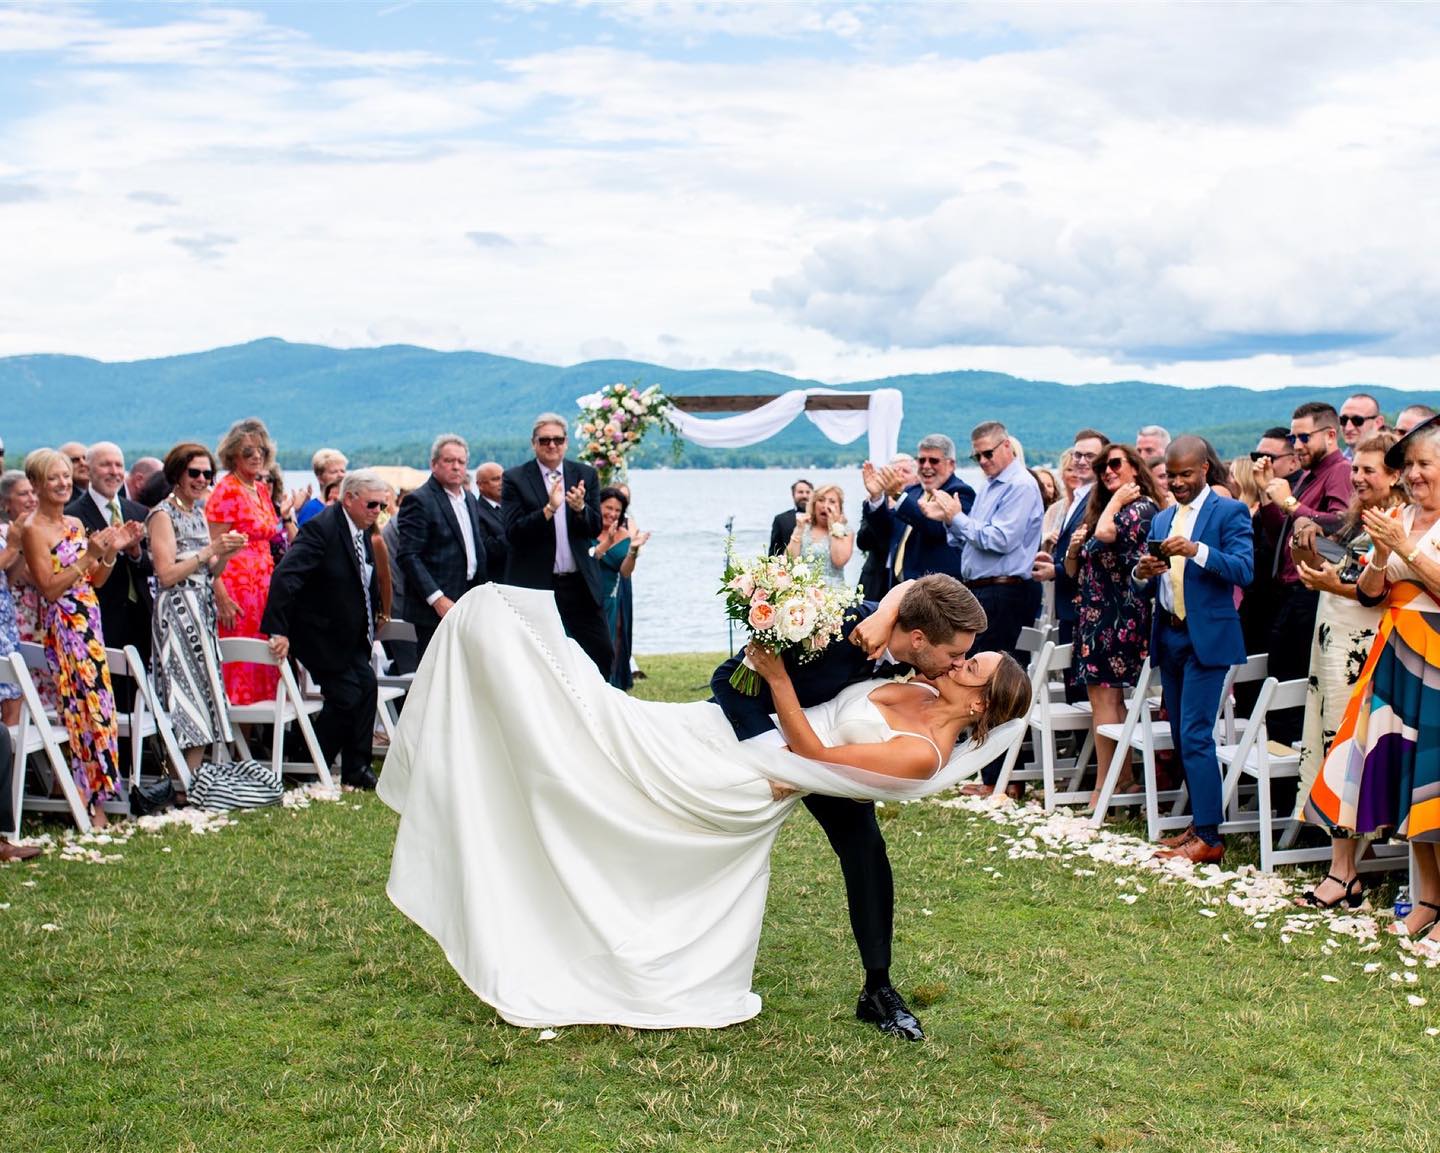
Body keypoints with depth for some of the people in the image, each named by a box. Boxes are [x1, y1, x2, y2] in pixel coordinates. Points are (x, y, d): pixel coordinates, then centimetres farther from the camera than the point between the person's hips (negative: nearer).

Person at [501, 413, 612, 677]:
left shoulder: (586, 475, 6)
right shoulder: (515, 479, -3)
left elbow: (595, 529, 2)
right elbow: (512, 533, -11)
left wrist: (580, 508, -19)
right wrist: (548, 509, -25)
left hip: (579, 583, 3)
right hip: (533, 582, -2)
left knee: (603, 654, 3)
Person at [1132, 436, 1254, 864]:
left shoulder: (1229, 512, -3)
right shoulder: (1162, 519, 17)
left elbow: (1244, 570, -15)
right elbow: (1150, 585, 15)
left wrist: (1196, 550, -27)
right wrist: (1143, 573, -7)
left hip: (1206, 637, -7)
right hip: (1168, 636, 7)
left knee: (1195, 736, -11)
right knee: (1182, 737, 10)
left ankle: (1209, 838, -8)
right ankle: (1200, 824, 18)